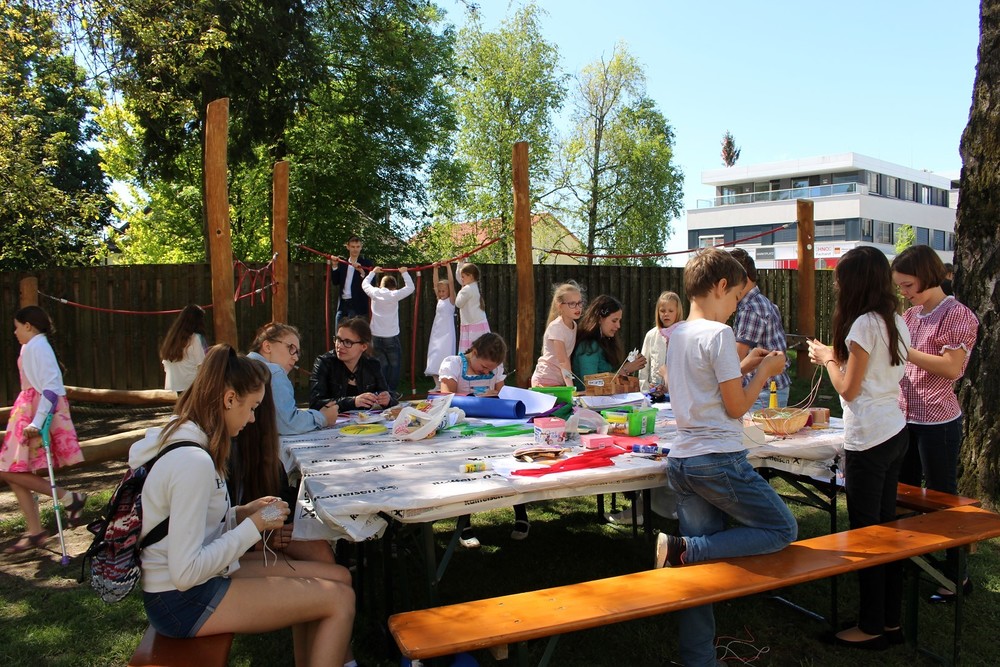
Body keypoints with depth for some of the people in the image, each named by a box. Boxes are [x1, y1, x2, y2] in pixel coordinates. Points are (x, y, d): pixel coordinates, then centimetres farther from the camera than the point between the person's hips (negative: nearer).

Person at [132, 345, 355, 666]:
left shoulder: (175, 439, 5)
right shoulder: (194, 462, -25)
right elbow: (186, 573, -26)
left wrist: (242, 513, 2)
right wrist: (254, 525, -17)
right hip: (183, 603, -9)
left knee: (337, 576, 7)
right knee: (340, 598, -9)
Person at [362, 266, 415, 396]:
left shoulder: (375, 293, 1)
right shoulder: (394, 295, -7)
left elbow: (364, 283, 20)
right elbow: (410, 287, 1)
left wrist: (373, 272, 31)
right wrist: (404, 273, 12)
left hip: (376, 337, 3)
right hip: (391, 337, -3)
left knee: (381, 365, 7)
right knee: (394, 365, 7)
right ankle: (392, 391, 6)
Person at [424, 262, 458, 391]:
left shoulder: (451, 300, -2)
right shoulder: (439, 300, 15)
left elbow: (451, 283, -10)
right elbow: (436, 284, 15)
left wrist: (448, 266, -11)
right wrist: (435, 269, 10)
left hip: (447, 333, -7)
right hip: (436, 332, 7)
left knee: (445, 356, -11)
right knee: (434, 358, 3)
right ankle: (438, 385, 8)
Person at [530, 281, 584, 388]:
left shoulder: (574, 325, 8)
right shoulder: (556, 327, -15)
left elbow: (569, 357, 6)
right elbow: (563, 360, -21)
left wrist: (570, 386, -2)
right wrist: (570, 386, -25)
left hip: (561, 381, 7)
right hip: (546, 381, -7)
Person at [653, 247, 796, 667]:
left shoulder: (676, 335, 12)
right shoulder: (719, 334, -13)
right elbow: (736, 407, -11)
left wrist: (743, 367, 19)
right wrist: (764, 370, 3)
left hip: (681, 460, 9)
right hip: (719, 461, -8)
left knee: (700, 565, 13)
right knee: (783, 529, 8)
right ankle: (685, 549, -9)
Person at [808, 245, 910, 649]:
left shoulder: (864, 324, -16)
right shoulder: (896, 321, 9)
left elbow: (849, 389, -13)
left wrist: (827, 358, 2)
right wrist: (838, 356, 17)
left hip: (868, 438, -9)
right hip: (895, 431, 9)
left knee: (866, 533, 2)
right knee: (886, 527, 16)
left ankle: (872, 627, 13)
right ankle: (891, 620, 26)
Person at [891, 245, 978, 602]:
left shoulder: (957, 315, -12)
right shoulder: (911, 315, 10)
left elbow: (951, 367, -20)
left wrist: (904, 350, -22)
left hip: (937, 421, -8)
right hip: (905, 418, 8)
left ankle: (957, 575, 17)